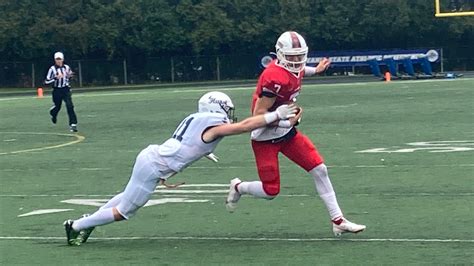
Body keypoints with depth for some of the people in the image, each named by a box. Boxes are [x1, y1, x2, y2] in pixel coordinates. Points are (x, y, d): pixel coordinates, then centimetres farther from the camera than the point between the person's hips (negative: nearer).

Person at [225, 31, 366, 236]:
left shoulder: (295, 69, 0)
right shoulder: (276, 78, -28)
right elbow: (259, 114, -26)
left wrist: (315, 71, 28)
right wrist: (286, 123, -27)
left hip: (287, 134, 8)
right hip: (266, 138, -8)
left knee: (319, 170, 1)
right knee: (270, 191, -5)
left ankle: (338, 221, 6)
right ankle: (238, 187, 27)